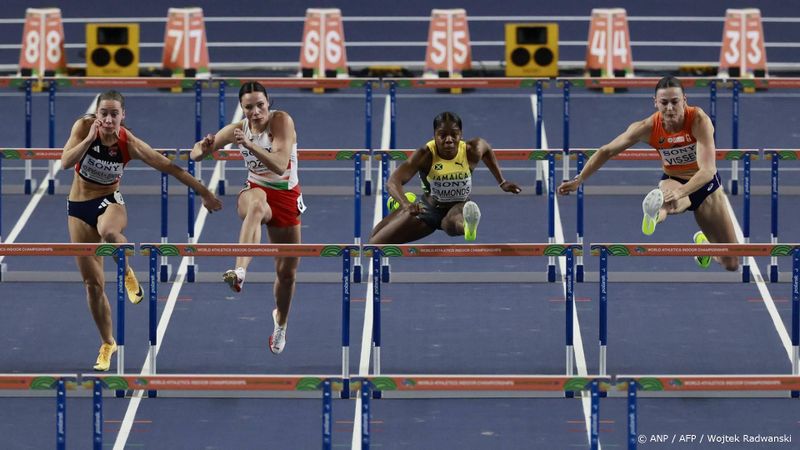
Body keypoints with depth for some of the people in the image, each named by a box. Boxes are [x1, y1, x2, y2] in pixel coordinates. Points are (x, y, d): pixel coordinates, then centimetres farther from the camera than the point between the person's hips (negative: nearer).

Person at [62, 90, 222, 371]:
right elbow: (65, 162, -24)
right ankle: (107, 343, 21)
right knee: (92, 283, 3)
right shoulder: (83, 127, -15)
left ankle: (127, 273, -11)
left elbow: (170, 167, -9)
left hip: (110, 201, -2)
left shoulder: (130, 144, -16)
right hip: (79, 207, 2)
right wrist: (90, 138, -33)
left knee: (108, 232, -42)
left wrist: (204, 192, -4)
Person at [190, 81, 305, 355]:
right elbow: (196, 154, 0)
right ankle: (240, 272, -63)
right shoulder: (237, 129, -7)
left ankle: (280, 322, 42)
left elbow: (280, 165, -29)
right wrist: (203, 148, -25)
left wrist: (249, 145, -41)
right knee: (256, 205, -42)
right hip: (256, 190, 0)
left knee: (287, 273, 10)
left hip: (287, 197, 0)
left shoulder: (281, 121, -17)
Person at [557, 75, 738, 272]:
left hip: (705, 184, 0)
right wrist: (578, 180, -15)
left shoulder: (699, 121, -31)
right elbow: (607, 151, -10)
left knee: (731, 264, 4)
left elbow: (707, 170, -41)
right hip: (673, 180, 0)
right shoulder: (648, 128, -22)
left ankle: (703, 241, 34)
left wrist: (680, 192, -57)